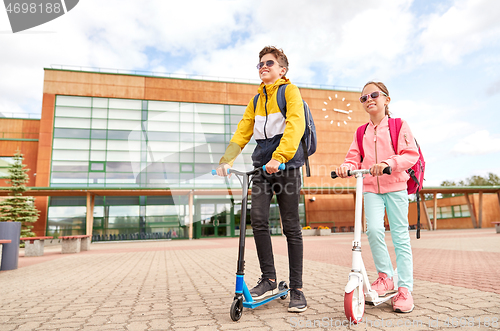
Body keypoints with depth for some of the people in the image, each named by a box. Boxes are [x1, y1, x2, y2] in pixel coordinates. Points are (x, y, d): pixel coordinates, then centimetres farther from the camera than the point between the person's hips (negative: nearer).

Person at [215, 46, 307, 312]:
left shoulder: (290, 91, 2)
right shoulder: (256, 99, 21)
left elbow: (295, 125, -14)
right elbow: (242, 131, 15)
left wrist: (279, 157, -29)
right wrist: (226, 160, 1)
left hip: (287, 164, -5)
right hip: (262, 164, 5)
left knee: (291, 227, -2)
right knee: (257, 218, -10)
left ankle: (296, 288, 9)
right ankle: (269, 279, 5)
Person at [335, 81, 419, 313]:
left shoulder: (399, 125, 4)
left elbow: (411, 154, -7)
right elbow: (354, 158, 8)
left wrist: (389, 163, -25)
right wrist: (346, 167, -16)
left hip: (395, 187, -2)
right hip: (370, 189, 2)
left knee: (400, 236, -1)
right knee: (373, 229, -19)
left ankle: (405, 288, 8)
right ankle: (385, 277, 0)